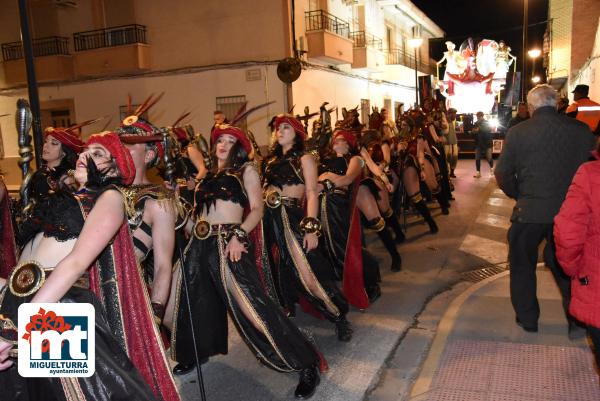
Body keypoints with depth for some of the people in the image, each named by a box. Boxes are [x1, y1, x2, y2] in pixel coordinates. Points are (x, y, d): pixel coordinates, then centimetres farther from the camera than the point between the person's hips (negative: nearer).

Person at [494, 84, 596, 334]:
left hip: (529, 211, -2)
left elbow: (503, 174, -7)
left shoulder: (517, 132, -10)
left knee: (522, 265, 17)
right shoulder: (581, 130, -4)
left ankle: (527, 319, 26)